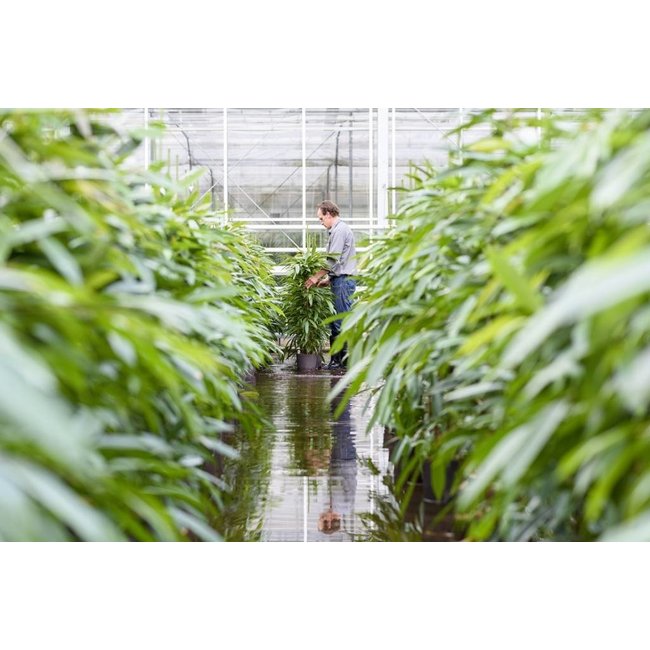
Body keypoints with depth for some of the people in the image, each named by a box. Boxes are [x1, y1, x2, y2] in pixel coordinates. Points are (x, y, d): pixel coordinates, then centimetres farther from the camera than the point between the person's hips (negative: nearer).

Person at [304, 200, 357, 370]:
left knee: (341, 321, -9)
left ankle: (342, 359, -7)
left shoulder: (339, 230, -10)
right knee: (335, 321, 9)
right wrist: (327, 279, 18)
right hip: (342, 280, 10)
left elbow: (333, 260, -16)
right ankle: (337, 358, 11)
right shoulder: (338, 230, 21)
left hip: (343, 280, -10)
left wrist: (317, 276, -10)